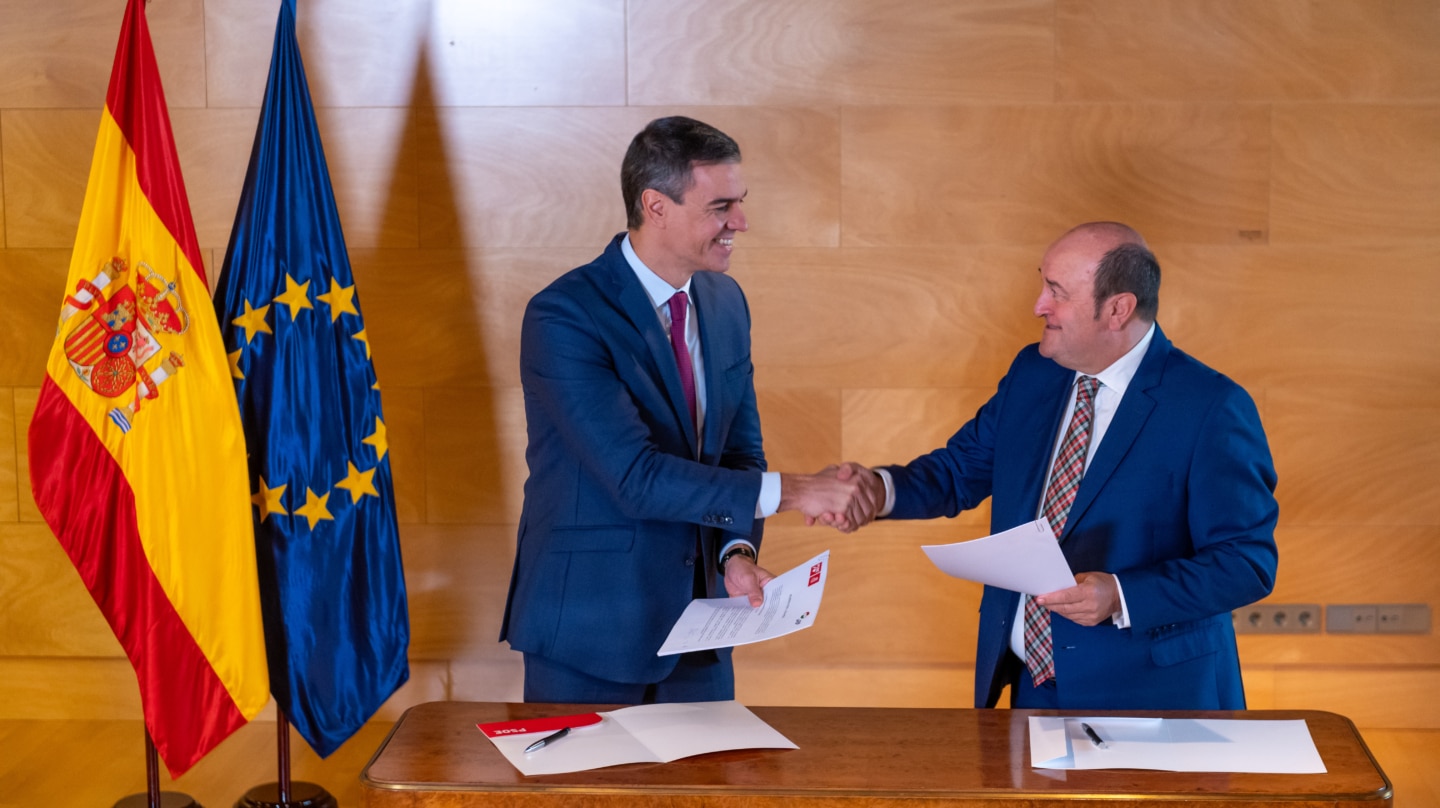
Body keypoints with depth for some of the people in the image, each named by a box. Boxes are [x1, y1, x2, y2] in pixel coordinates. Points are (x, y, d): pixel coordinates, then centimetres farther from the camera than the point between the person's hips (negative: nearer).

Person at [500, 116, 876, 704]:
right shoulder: (563, 318, -19)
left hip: (696, 617, 6)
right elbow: (635, 476, -25)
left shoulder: (726, 302, 5)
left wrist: (738, 551, -9)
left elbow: (741, 446, 10)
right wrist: (789, 491, -26)